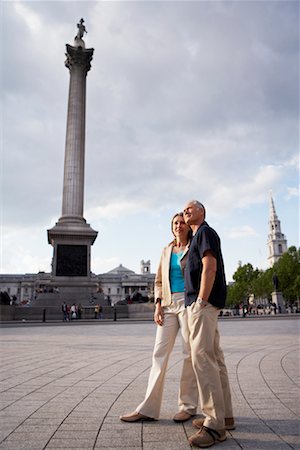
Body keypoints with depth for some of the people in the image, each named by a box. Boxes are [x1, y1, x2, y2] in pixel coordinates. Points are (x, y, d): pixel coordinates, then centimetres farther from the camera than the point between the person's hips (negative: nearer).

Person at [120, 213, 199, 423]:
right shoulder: (166, 251, 16)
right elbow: (159, 281, 16)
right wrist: (158, 304, 4)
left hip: (188, 302, -4)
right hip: (168, 305, 5)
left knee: (190, 353, 2)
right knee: (159, 354, 2)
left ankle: (188, 406, 15)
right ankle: (148, 409, 6)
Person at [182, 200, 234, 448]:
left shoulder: (205, 232, -5)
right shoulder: (197, 237, 24)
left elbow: (210, 267, -17)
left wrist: (201, 301, -22)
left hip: (203, 302, -10)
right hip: (201, 303, 10)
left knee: (202, 357, -13)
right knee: (214, 358, 12)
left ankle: (215, 424, -9)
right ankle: (225, 415, 20)